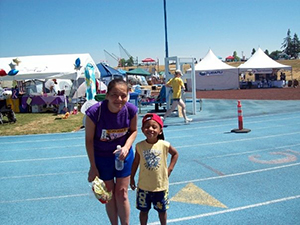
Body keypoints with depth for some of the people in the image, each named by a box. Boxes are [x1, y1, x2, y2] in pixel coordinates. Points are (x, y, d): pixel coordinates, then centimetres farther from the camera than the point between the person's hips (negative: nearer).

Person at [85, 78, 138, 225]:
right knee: (109, 196, 13)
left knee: (122, 194, 9)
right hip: (102, 157, -1)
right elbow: (89, 140, -15)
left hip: (123, 155, 1)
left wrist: (126, 147, -20)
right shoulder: (94, 112, -28)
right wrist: (93, 167, -8)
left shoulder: (131, 110, -21)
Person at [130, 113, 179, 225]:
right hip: (143, 186, 1)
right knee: (143, 210, 15)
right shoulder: (140, 146, -10)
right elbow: (136, 162, 3)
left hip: (161, 186, 0)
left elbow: (175, 154, 6)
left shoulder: (164, 145, -14)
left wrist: (169, 169, -1)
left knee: (162, 210, 18)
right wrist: (132, 178, 8)